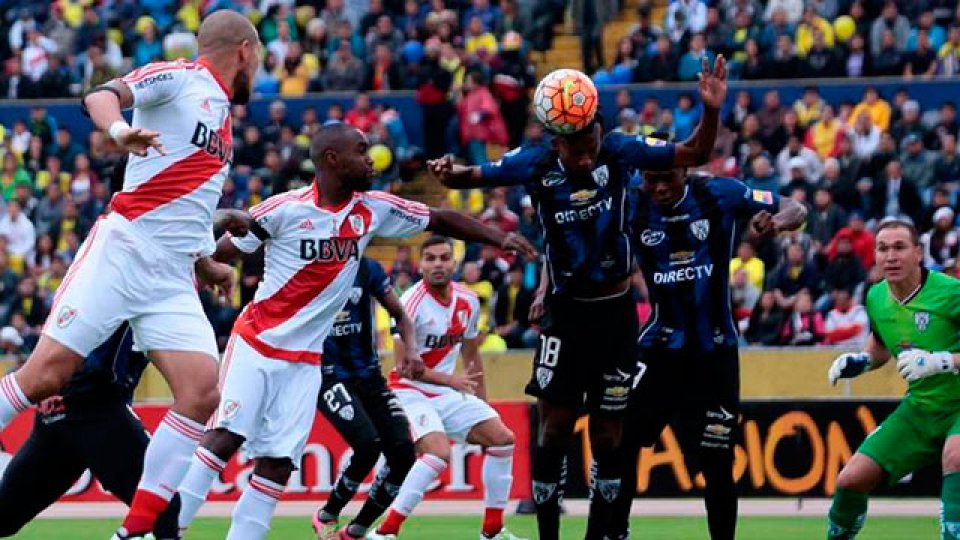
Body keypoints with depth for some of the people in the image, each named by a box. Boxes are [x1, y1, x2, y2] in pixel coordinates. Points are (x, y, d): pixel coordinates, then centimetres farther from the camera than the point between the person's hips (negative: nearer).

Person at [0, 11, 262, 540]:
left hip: (173, 280, 7)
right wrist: (120, 130, -38)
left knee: (201, 393, -11)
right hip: (122, 252, -7)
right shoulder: (179, 77, 0)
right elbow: (100, 94, -19)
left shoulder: (221, 116, 24)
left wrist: (206, 267, 34)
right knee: (45, 373, -12)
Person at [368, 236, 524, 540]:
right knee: (439, 452, -29)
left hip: (447, 393, 8)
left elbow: (471, 354, 17)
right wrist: (452, 380, -29)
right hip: (410, 392, -8)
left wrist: (483, 404, 19)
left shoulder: (468, 302, 2)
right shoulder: (412, 302, -19)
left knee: (502, 438, 1)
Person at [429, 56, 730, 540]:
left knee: (608, 436, 6)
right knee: (554, 429, -3)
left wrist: (711, 111, -23)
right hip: (566, 314, -1)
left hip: (616, 313, 1)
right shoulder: (536, 165, -10)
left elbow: (694, 154, -5)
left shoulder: (620, 152, -10)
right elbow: (473, 177, -2)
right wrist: (448, 172, -25)